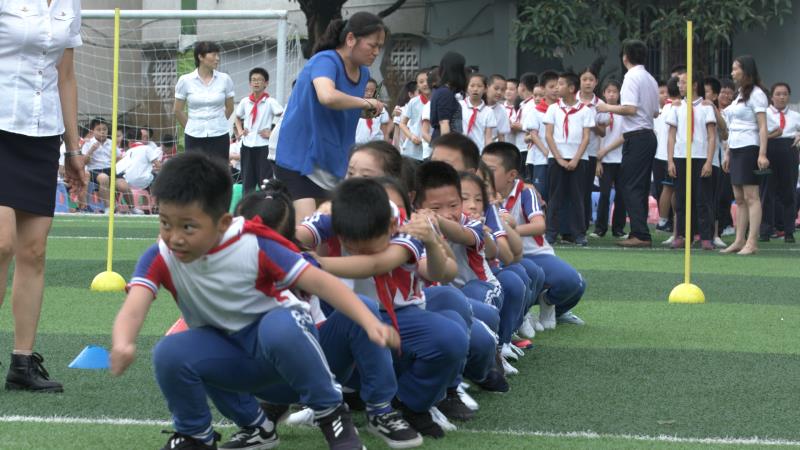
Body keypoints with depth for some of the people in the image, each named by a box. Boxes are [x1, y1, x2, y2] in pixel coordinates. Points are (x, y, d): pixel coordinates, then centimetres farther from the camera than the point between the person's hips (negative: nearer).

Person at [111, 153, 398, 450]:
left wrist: (370, 322, -41)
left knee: (279, 325, -38)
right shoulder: (159, 258, -17)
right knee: (169, 355, -27)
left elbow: (319, 281, -26)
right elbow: (134, 306, -34)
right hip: (230, 354, 3)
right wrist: (122, 344, -58)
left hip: (283, 344, -3)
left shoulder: (253, 246, -24)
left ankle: (331, 415, -17)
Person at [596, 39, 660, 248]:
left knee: (631, 187, -8)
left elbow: (630, 108, -20)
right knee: (641, 187, 12)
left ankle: (640, 234, -13)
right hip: (649, 135, 9)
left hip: (636, 136, -9)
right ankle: (640, 232, 13)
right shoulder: (651, 80, 15)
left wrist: (609, 108, -7)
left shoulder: (631, 78, -11)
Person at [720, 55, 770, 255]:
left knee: (751, 196, -9)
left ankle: (752, 242, -11)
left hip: (749, 149, -9)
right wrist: (727, 153, 21)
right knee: (739, 198, 9)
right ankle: (739, 241, 11)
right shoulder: (739, 94, 18)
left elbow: (762, 126, -14)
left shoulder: (756, 94, -8)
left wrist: (762, 154, -21)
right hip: (735, 149, 9)